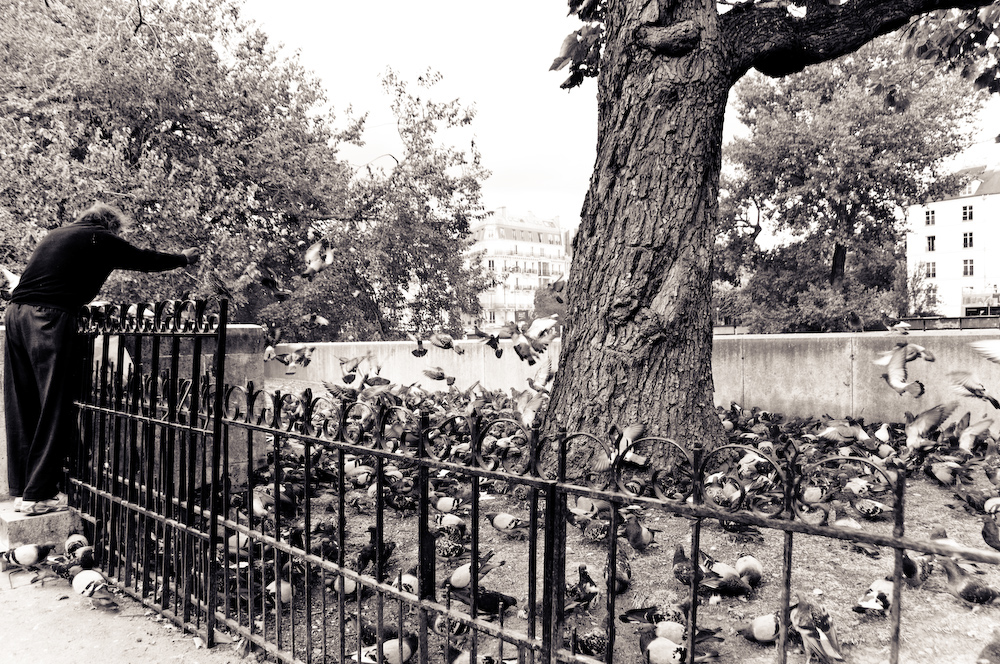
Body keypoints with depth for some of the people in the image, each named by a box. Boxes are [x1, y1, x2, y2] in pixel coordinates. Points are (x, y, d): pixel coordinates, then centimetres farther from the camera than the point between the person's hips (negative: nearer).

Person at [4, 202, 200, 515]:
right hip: (49, 319, -8)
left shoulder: (57, 234, 25)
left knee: (21, 409, 11)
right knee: (52, 408, -2)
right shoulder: (101, 240, 4)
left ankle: (21, 490, 18)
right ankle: (37, 495, 2)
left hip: (15, 312, 8)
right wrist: (184, 258, 29)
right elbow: (145, 260, 13)